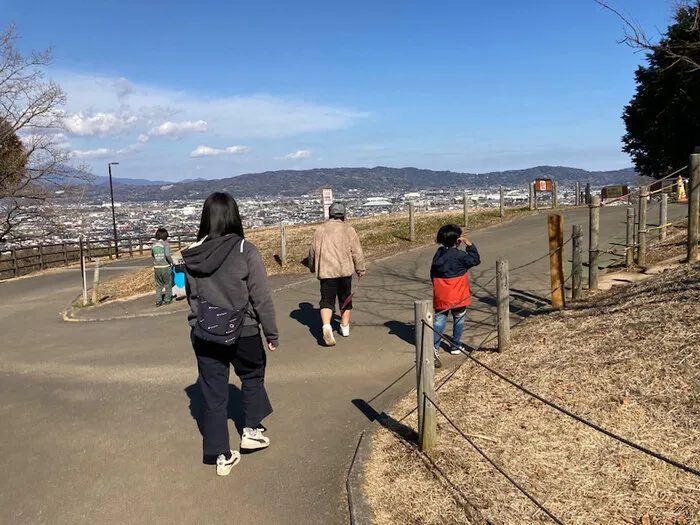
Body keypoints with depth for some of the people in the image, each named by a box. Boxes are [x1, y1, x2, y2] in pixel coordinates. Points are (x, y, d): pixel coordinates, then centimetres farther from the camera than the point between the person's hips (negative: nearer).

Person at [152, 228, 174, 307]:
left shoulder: (154, 244, 7)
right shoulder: (166, 244, -9)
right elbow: (167, 255, -19)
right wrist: (172, 262, -6)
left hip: (156, 267, 4)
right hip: (165, 267, -4)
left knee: (158, 285, 13)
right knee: (168, 283, 12)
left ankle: (158, 301, 9)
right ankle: (167, 299, 18)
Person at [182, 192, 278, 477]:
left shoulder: (192, 254, -3)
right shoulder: (245, 251, -16)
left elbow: (192, 297, 8)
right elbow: (262, 298, -13)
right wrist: (272, 333, -3)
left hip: (204, 336, 3)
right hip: (242, 333, -3)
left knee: (213, 393, 12)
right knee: (253, 377, 25)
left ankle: (221, 456, 21)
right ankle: (251, 430, 33)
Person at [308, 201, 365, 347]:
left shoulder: (320, 229, 3)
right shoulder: (349, 230, 0)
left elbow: (313, 250, 8)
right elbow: (357, 252, -1)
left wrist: (312, 267, 25)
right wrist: (360, 269, 12)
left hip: (326, 271, 0)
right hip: (345, 269, 1)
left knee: (327, 300, -1)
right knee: (345, 298, 18)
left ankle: (326, 326, -24)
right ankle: (345, 327, 28)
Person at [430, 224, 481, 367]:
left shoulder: (438, 254, 5)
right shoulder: (459, 256, -14)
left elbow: (433, 274, 10)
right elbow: (475, 260, -3)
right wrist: (469, 245, -1)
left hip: (440, 296, 4)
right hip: (457, 296, -4)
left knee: (439, 320, 3)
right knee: (459, 319, 16)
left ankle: (433, 347, -14)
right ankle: (455, 346, 27)